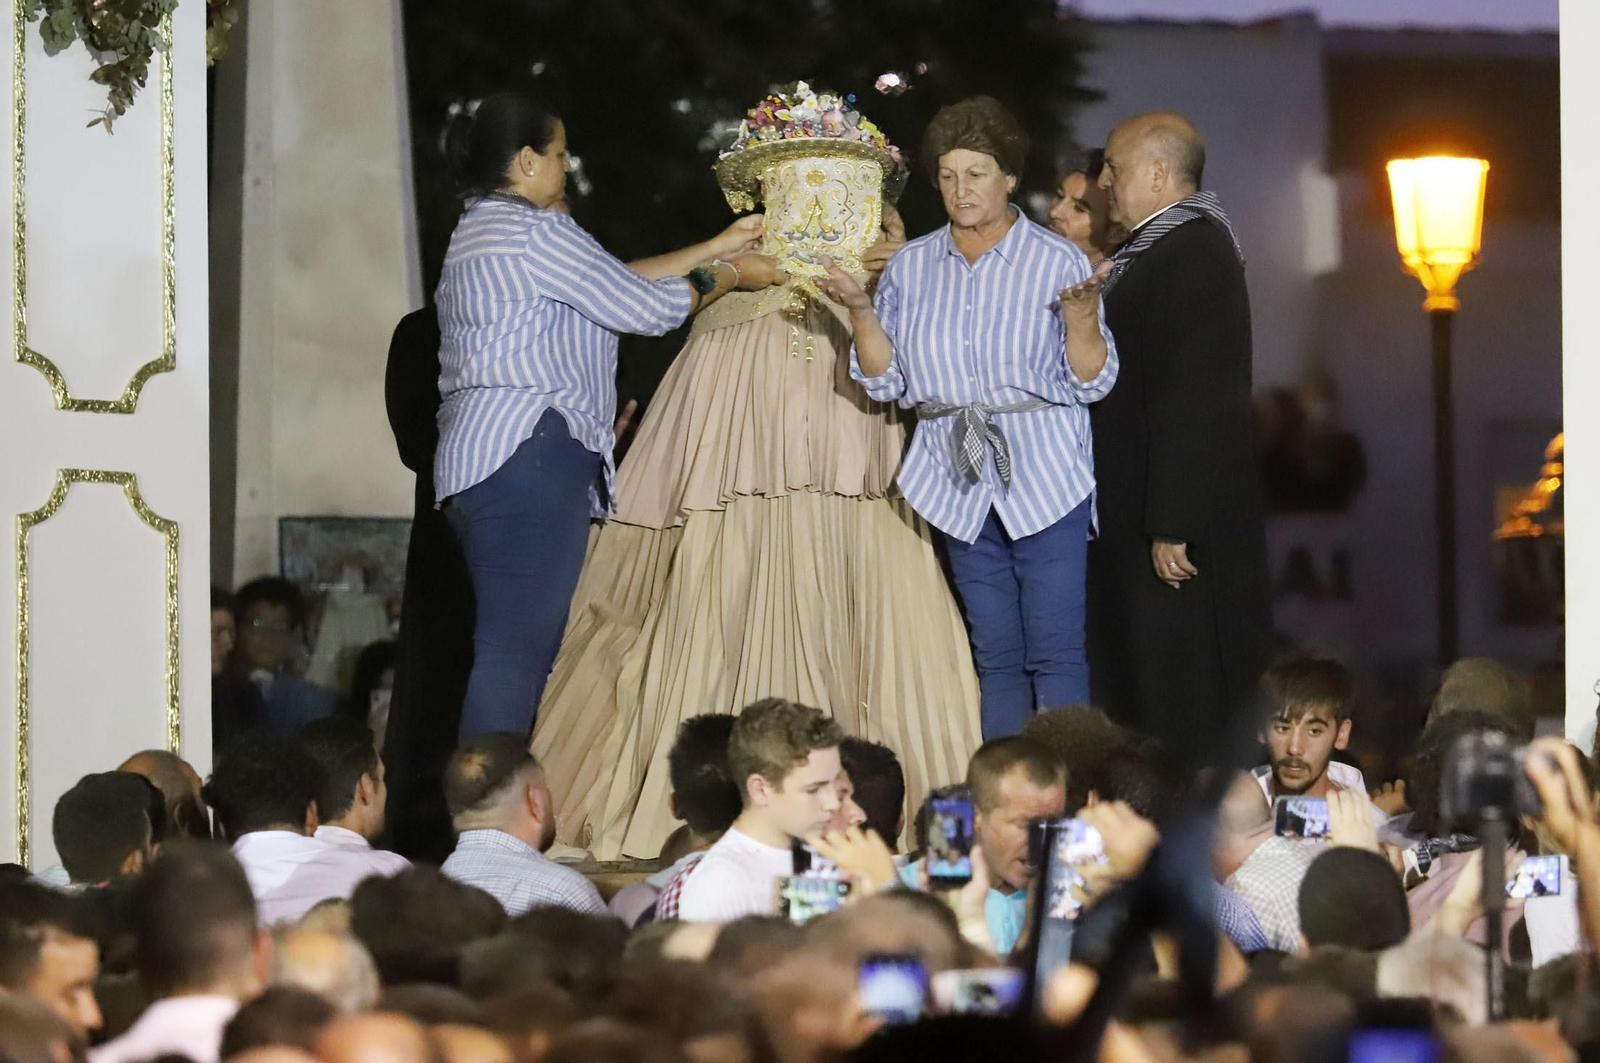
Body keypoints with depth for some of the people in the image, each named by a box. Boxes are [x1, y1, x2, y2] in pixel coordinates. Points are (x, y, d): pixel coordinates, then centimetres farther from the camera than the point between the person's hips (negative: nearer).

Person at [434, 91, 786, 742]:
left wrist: (717, 248, 26)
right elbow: (646, 307, -4)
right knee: (517, 648, -14)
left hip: (480, 461, 11)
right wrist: (731, 276, 12)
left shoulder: (478, 231, 24)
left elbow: (617, 283, 24)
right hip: (528, 456, -11)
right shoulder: (534, 231, -8)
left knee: (519, 650, 7)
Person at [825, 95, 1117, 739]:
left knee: (1055, 653, -7)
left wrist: (1081, 321, -22)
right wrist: (860, 311, -7)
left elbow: (1092, 383, -4)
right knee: (995, 656, 9)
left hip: (1045, 480, -4)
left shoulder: (1058, 262, -2)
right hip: (961, 485, 4)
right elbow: (887, 382, 7)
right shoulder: (910, 268, 9)